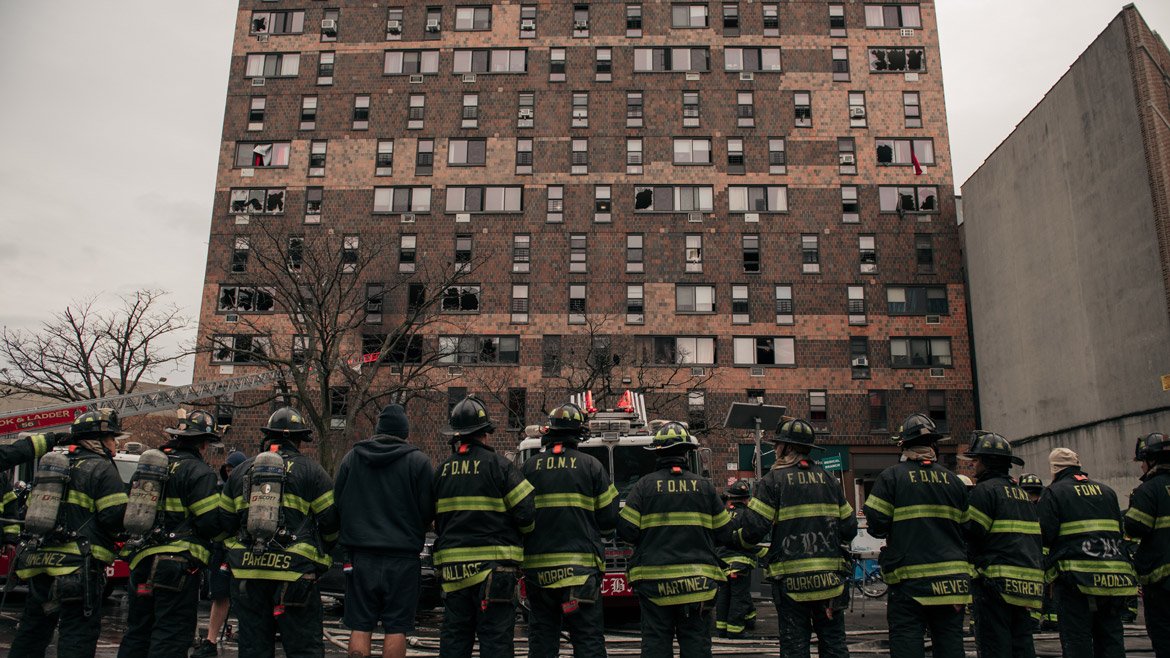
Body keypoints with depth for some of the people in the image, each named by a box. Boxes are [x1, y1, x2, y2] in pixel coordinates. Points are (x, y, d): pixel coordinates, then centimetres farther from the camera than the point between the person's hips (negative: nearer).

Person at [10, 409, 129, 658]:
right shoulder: (102, 469, -9)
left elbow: (32, 510, 21)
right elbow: (116, 518, -16)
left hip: (38, 562, 8)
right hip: (78, 566, -8)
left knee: (31, 631, 20)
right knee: (77, 637, -3)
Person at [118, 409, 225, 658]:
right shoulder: (198, 471, -11)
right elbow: (210, 523, -15)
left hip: (141, 560, 8)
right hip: (178, 563, -8)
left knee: (137, 631, 18)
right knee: (171, 637, -2)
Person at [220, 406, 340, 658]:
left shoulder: (241, 471, 13)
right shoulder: (311, 471, -1)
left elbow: (225, 522, 15)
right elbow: (331, 522, -3)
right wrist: (319, 555, 14)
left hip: (247, 573, 4)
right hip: (294, 573, -4)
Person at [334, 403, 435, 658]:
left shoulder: (351, 458, 5)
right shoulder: (418, 461, -5)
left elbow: (338, 504, 9)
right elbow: (428, 511, -4)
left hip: (361, 556, 3)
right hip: (403, 558, -2)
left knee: (360, 627, 9)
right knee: (396, 628, 4)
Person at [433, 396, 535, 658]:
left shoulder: (442, 470, 7)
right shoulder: (499, 465, -9)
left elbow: (436, 520, 14)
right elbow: (526, 513, -10)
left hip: (453, 565, 5)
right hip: (493, 566, -5)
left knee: (454, 637, 14)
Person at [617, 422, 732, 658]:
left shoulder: (644, 485, -3)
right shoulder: (704, 486, 1)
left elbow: (626, 531, -6)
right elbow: (725, 534, 5)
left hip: (654, 582, -1)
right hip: (697, 582, 1)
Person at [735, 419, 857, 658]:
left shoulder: (774, 480, -6)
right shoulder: (828, 479, 9)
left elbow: (753, 528, -13)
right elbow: (849, 527, 9)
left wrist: (740, 538, 8)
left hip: (790, 578, -4)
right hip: (829, 576, 4)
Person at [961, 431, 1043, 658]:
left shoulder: (984, 490, -7)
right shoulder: (1023, 495, 20)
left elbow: (971, 532, -15)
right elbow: (1037, 539, 21)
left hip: (998, 581, -8)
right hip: (1028, 585, 8)